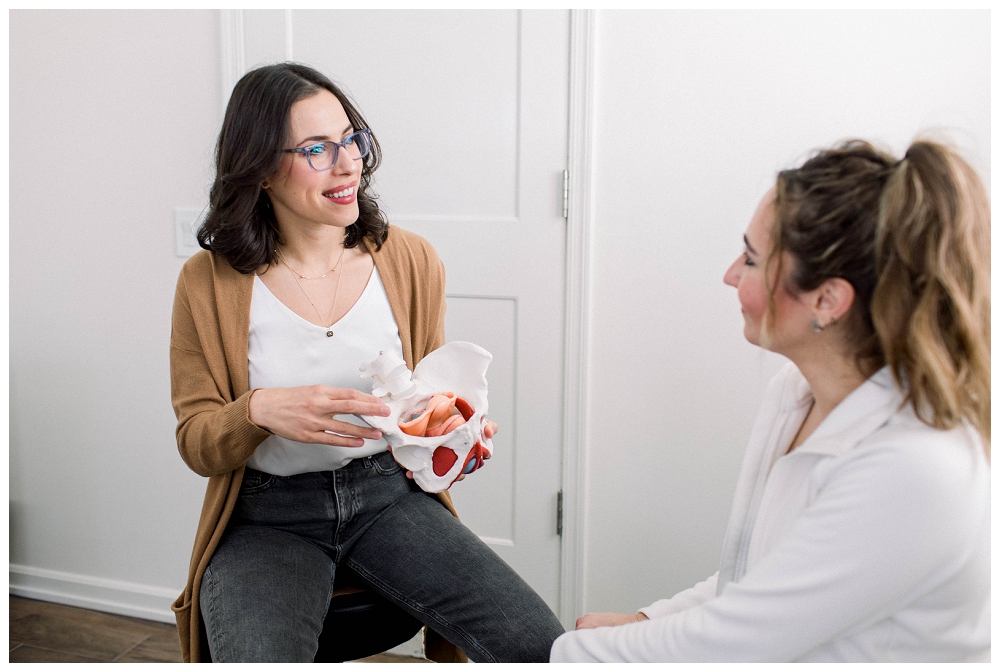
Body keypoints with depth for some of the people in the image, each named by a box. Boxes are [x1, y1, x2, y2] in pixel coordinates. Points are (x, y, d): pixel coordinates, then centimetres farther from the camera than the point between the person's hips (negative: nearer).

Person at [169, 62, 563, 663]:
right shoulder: (210, 282, -6)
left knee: (538, 645, -18)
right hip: (268, 515, -1)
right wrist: (260, 410, -24)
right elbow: (196, 443, -2)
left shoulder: (412, 262, 1)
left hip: (388, 494, 2)